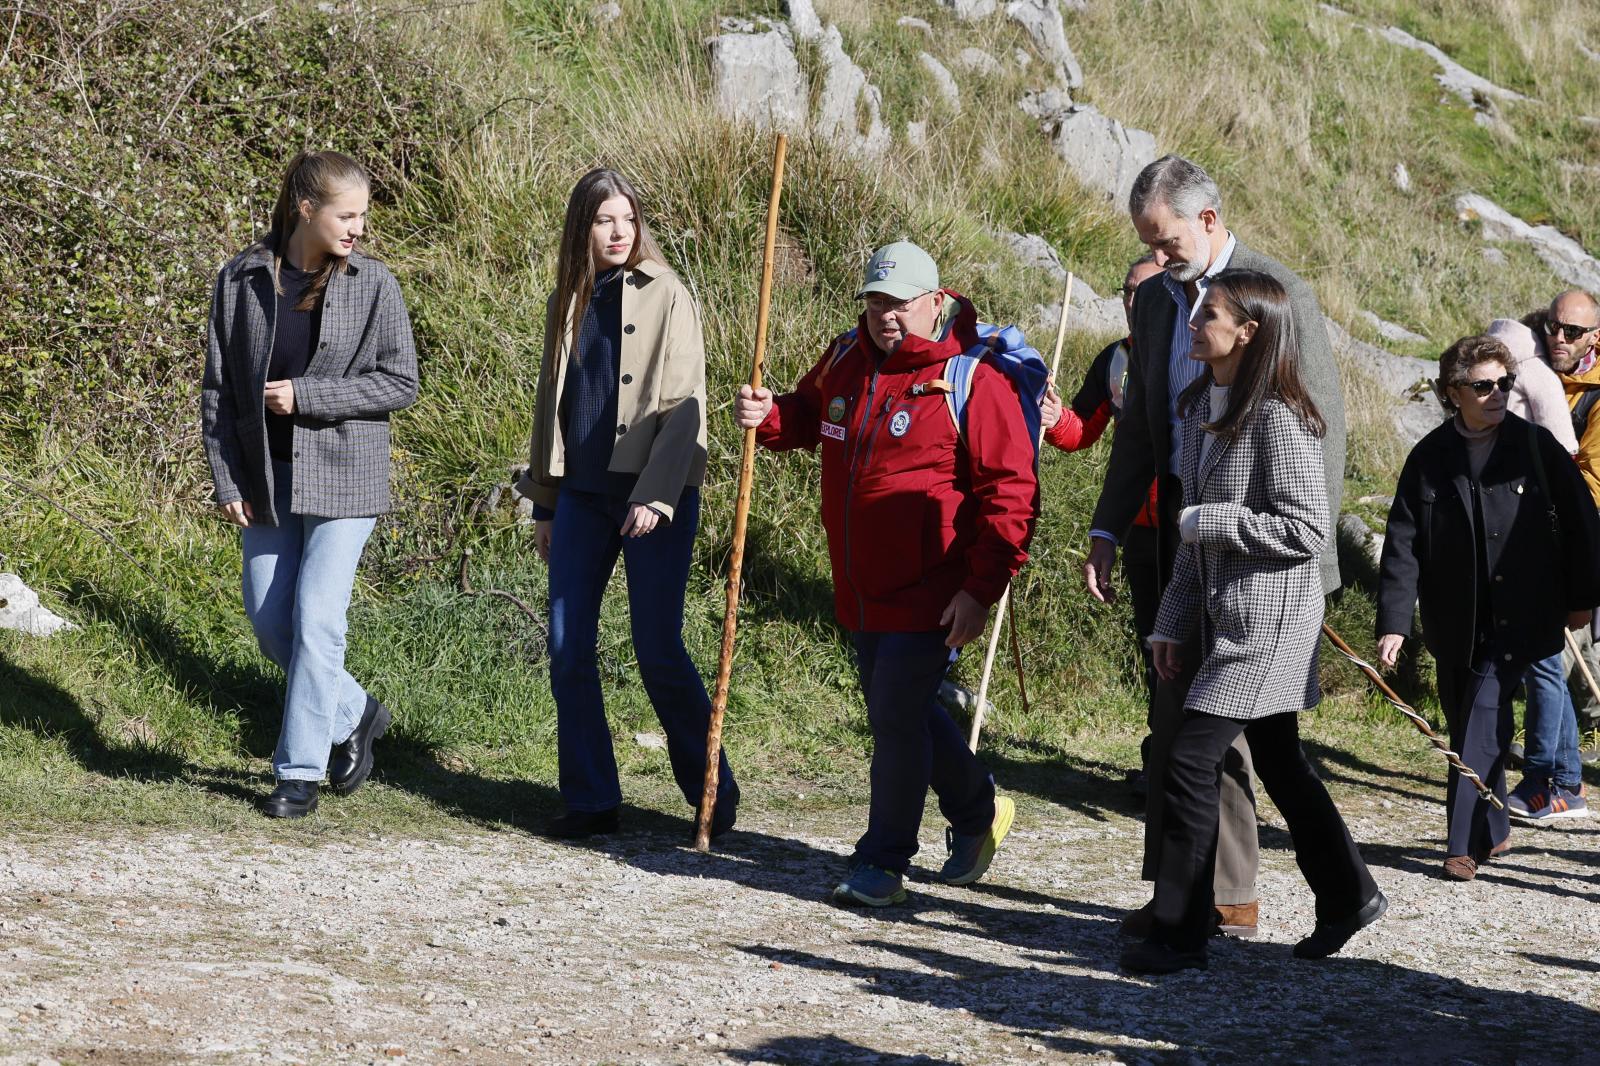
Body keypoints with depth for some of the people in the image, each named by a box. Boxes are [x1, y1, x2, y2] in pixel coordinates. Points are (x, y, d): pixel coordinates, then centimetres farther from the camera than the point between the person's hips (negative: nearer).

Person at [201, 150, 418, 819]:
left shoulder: (372, 284, -5)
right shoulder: (240, 280, 1)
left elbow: (400, 383, -6)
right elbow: (218, 387, 4)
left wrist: (305, 395, -14)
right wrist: (226, 480, -2)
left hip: (344, 475, -3)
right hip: (266, 476, 3)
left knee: (315, 619, -7)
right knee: (269, 620, 6)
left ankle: (300, 771, 2)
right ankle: (355, 714, 29)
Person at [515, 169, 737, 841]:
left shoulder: (665, 296, -4)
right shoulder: (568, 302, 12)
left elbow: (684, 406, -9)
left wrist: (655, 496, -18)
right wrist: (544, 503, 17)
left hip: (656, 495, -5)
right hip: (582, 496, 5)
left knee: (659, 654, -5)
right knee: (568, 652, 2)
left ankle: (715, 796, 10)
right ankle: (591, 802, 12)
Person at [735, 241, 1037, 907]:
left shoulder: (972, 383, -14)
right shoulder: (844, 361, 7)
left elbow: (1010, 494, -14)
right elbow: (807, 419, 27)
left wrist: (981, 588, -18)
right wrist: (768, 417, 2)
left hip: (929, 594, -7)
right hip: (860, 590, 8)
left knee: (897, 717, -6)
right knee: (899, 712, 18)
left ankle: (882, 863, 6)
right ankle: (978, 811, 38)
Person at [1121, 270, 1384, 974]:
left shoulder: (1276, 418, -17)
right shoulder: (1201, 409, 11)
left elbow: (1305, 530, -19)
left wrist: (1206, 521, -16)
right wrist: (1173, 624, 13)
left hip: (1271, 618, -9)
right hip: (1227, 615, 9)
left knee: (1190, 762, -10)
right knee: (1278, 763, 16)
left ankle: (1179, 935, -3)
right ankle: (1348, 897, 29)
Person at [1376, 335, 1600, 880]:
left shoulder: (1537, 446, -2)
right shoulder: (1430, 458, 0)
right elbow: (1403, 543, -2)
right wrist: (1393, 621, -10)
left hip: (1518, 621, -3)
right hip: (1456, 624, 3)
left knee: (1483, 721, -13)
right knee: (1468, 728, 11)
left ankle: (1465, 843, -9)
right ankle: (1493, 832, 28)